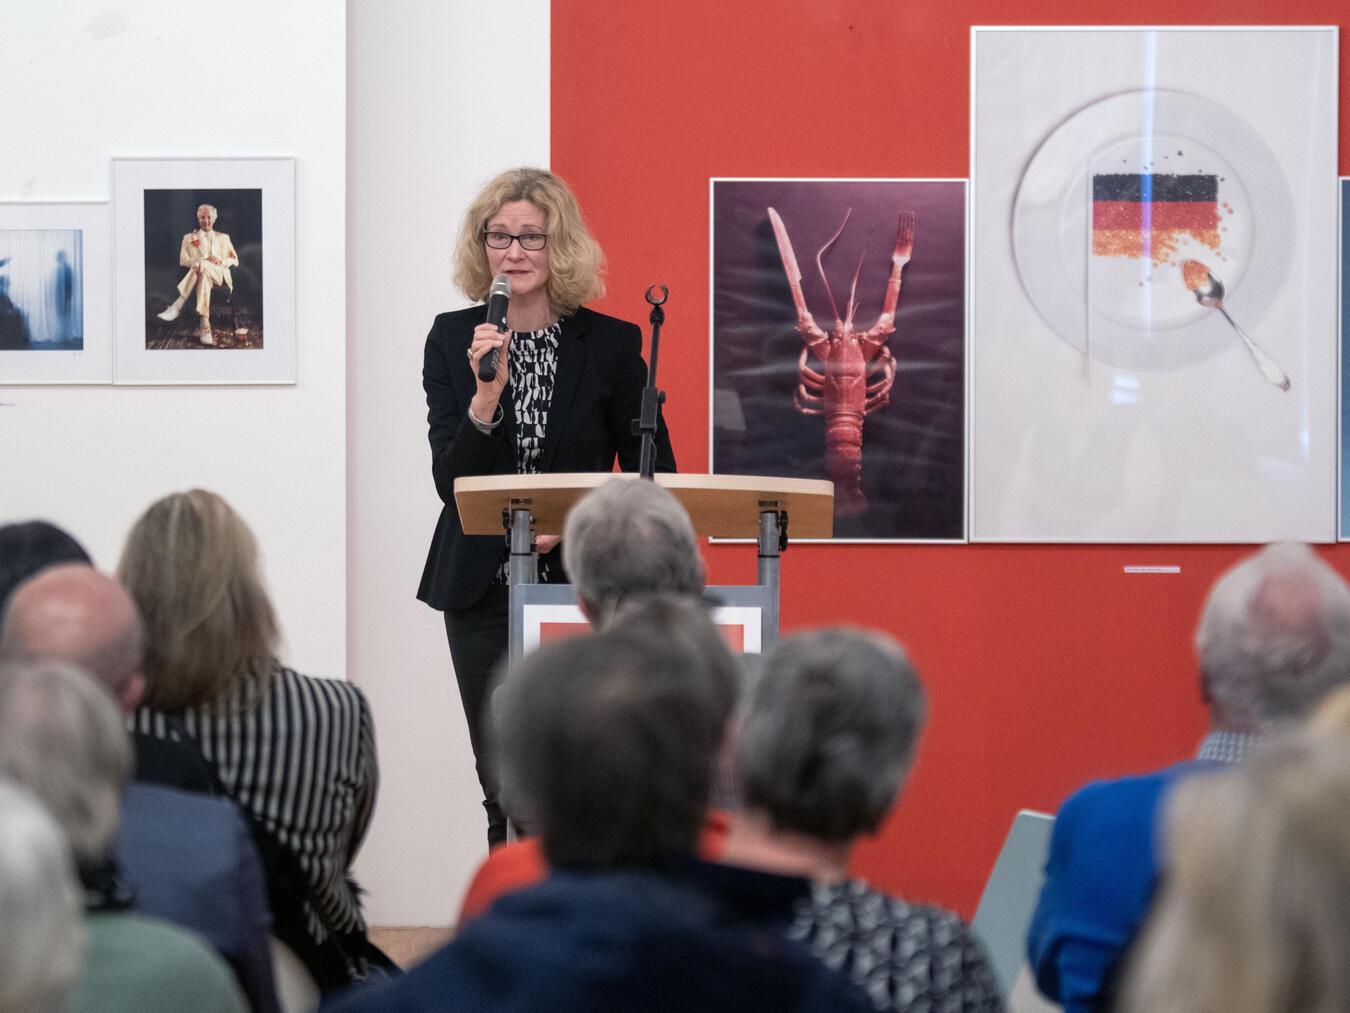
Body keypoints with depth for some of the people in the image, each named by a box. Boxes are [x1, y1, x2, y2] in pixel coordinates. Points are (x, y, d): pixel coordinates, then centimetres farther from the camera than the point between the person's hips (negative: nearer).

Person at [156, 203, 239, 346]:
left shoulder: (223, 238, 28)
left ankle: (177, 306, -49)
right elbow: (183, 261, 8)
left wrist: (220, 261, -5)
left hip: (220, 275, 0)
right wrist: (206, 258, -9)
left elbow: (235, 261, 20)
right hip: (200, 272, 0)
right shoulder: (189, 238, 24)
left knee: (202, 266, -39)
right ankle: (205, 326, -56)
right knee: (204, 275, -43)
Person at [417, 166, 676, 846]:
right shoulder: (452, 339, 2)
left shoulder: (612, 344, -1)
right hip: (483, 590, 2)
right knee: (505, 787, 4)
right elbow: (452, 483, -4)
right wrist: (485, 396, -19)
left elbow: (653, 480, 2)